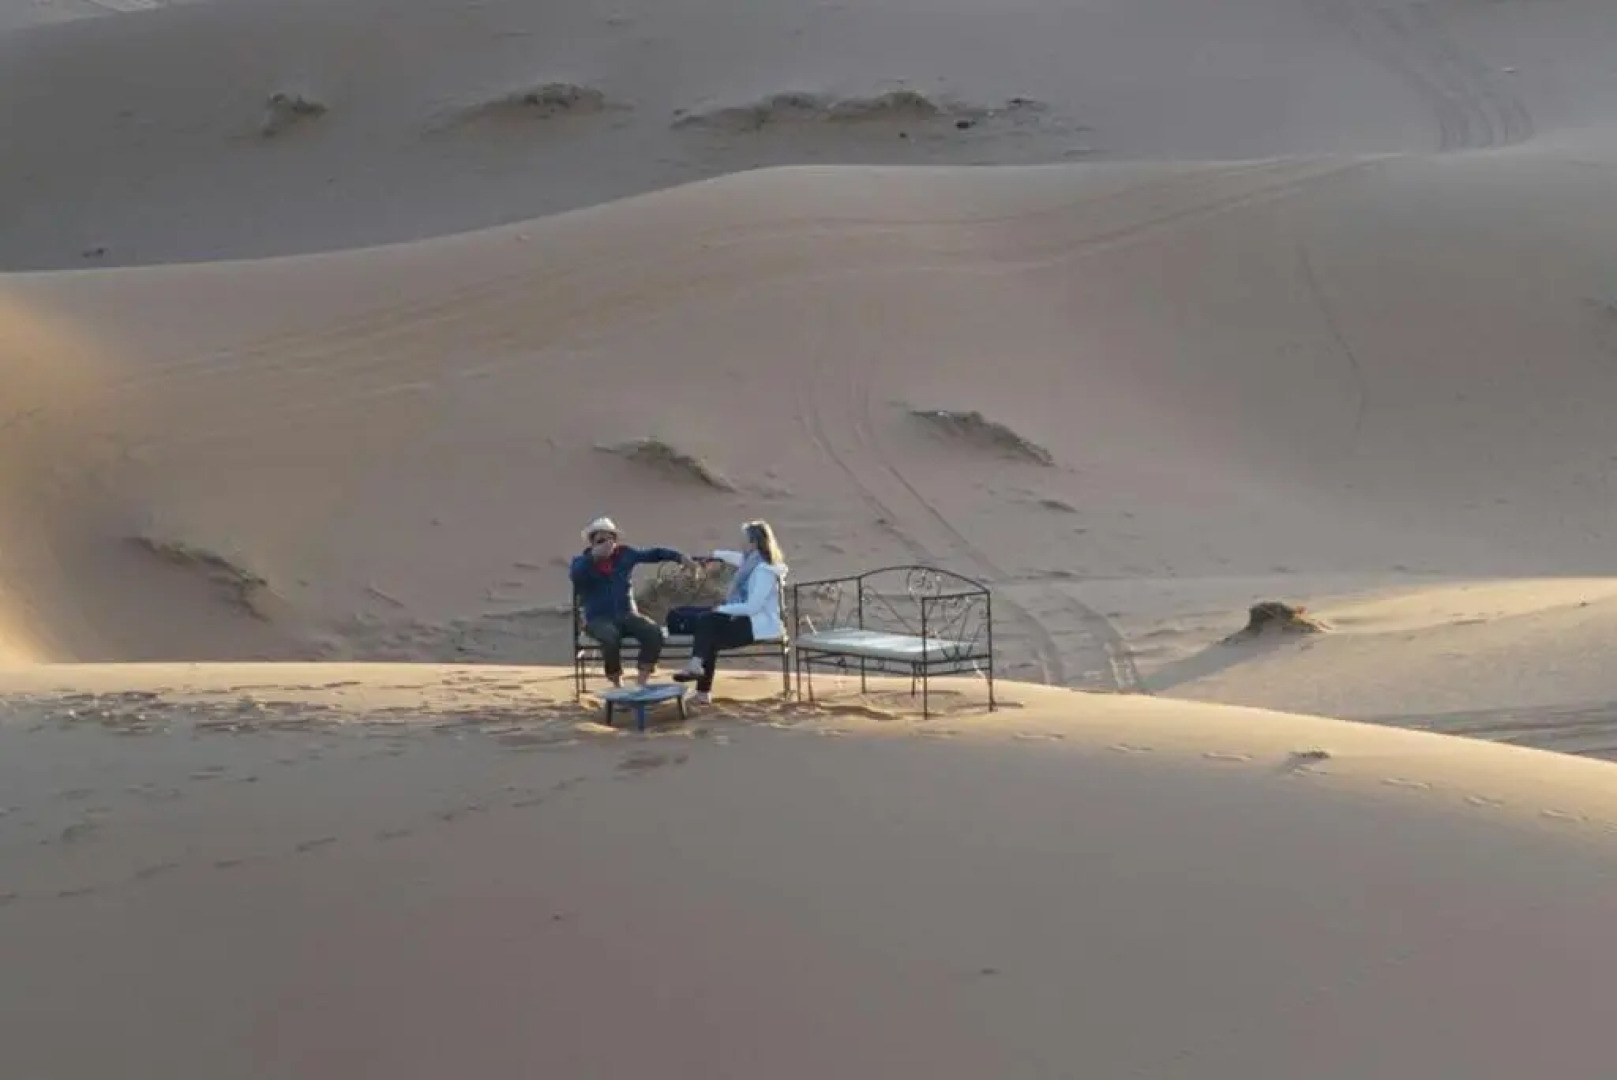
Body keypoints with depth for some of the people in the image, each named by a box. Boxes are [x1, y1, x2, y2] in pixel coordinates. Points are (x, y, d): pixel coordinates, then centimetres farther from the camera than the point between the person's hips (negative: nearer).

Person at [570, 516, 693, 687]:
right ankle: (617, 684, -19)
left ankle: (642, 682, -20)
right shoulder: (582, 561, 3)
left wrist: (679, 557, -3)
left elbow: (654, 553, 11)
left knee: (654, 632, -27)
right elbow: (574, 575, -20)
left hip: (627, 615, 3)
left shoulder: (625, 553, 11)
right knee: (611, 637, -39)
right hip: (599, 619, -3)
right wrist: (594, 556, -29)